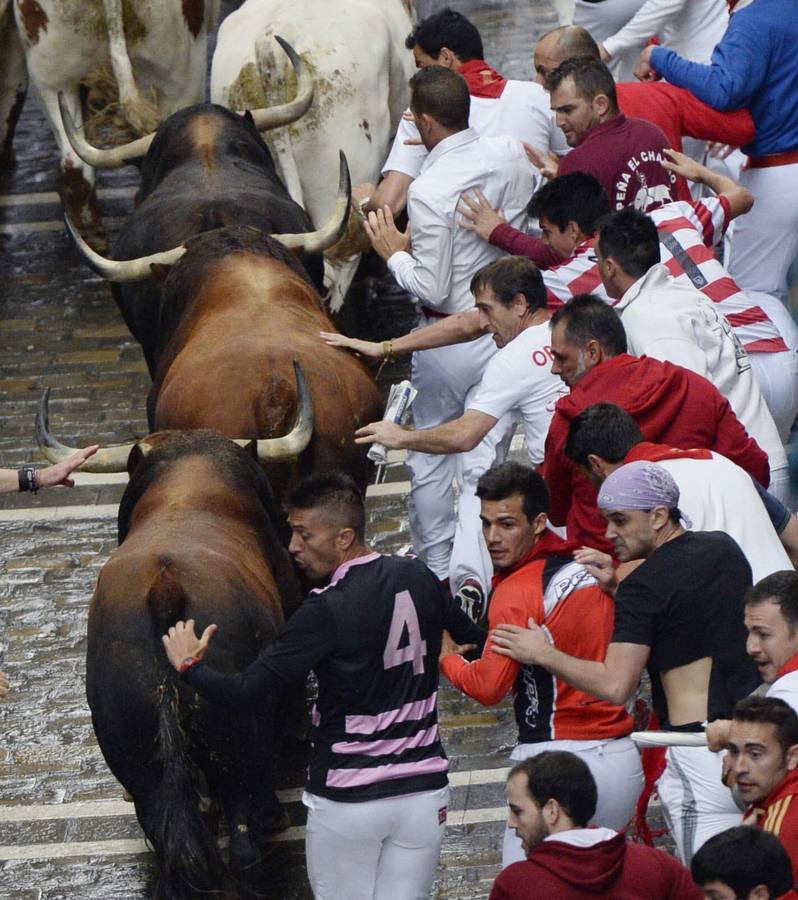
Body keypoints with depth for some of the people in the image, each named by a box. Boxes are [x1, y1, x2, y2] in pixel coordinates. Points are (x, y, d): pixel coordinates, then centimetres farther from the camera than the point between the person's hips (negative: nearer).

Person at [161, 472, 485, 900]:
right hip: (422, 791, 5)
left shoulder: (328, 611, -17)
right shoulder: (418, 579, 0)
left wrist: (189, 665, 0)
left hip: (348, 800, -5)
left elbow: (243, 691, -18)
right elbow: (477, 641, 17)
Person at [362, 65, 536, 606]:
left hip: (447, 337, -4)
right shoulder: (513, 157, -6)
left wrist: (395, 253, -3)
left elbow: (432, 289, -19)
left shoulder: (429, 192, -22)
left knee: (429, 459, 14)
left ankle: (435, 567, 23)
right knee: (485, 459, 10)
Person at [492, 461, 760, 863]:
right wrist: (619, 590, 14)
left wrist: (544, 654, -5)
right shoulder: (724, 548, 11)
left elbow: (616, 686, -16)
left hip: (701, 753, -8)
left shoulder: (646, 584, -13)